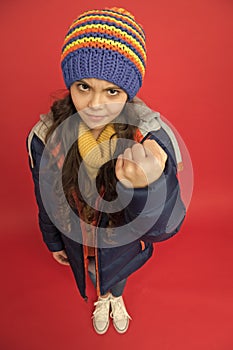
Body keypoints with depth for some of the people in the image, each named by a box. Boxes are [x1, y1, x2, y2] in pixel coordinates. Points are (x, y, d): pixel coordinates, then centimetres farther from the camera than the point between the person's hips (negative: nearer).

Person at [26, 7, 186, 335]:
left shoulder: (151, 135, -34)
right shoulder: (47, 136, -27)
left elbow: (163, 229, -36)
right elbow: (46, 200, -8)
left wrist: (150, 188, -59)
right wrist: (53, 241, 7)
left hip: (123, 243, -1)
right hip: (77, 241, 1)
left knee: (118, 272, 33)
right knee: (92, 274, 33)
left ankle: (117, 298, 71)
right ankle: (102, 299, 71)